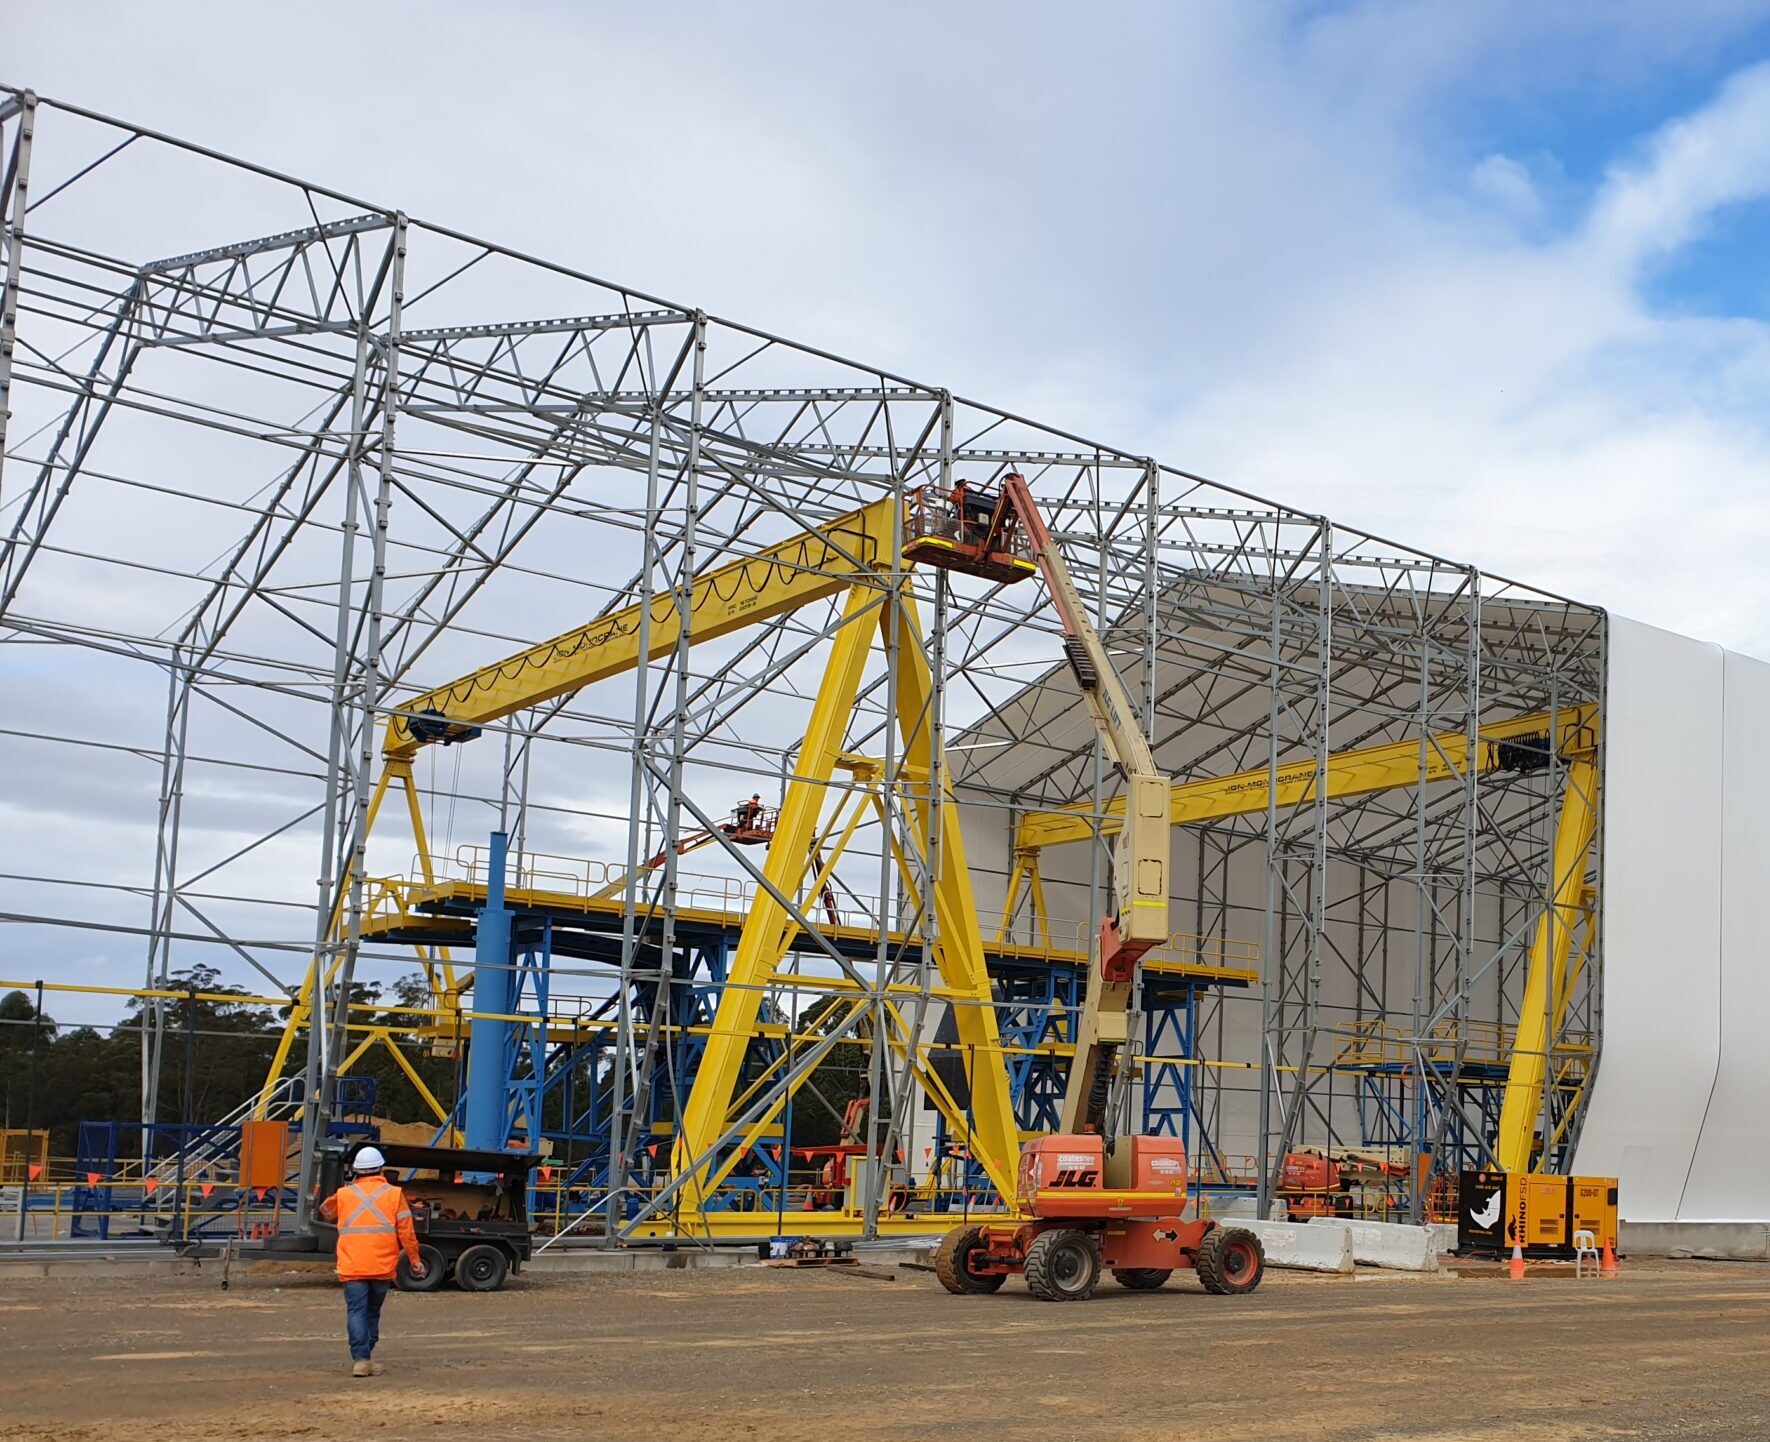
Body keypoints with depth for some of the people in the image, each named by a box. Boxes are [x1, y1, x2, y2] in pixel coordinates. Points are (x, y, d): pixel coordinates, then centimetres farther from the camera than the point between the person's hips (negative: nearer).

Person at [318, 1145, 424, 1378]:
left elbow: (325, 1212, 28)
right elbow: (406, 1230, 1)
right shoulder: (394, 1194, 3)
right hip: (382, 1266, 0)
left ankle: (360, 1358, -15)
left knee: (356, 1311, -3)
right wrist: (415, 1260, 9)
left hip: (352, 1266, 0)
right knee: (372, 1311, 15)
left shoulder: (344, 1194, 7)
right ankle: (366, 1356, 19)